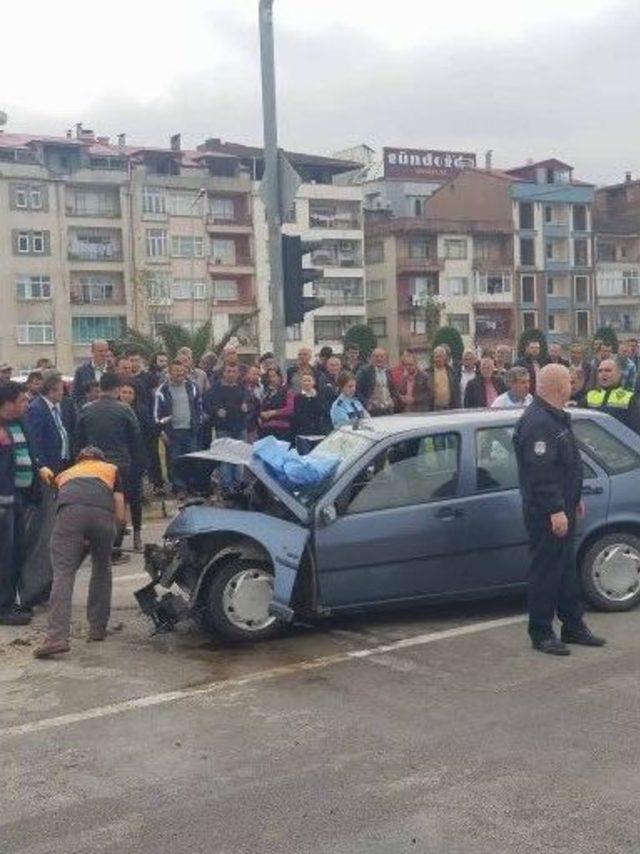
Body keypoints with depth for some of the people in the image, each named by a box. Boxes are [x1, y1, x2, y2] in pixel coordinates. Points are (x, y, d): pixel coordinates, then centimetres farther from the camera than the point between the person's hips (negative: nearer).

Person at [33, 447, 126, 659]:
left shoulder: (65, 474, 40)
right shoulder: (111, 469, 34)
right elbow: (120, 516, 23)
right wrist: (115, 528, 39)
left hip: (70, 512, 0)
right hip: (102, 514, 0)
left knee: (63, 573, -5)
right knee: (102, 570, 20)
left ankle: (56, 636, -18)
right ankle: (98, 629, 24)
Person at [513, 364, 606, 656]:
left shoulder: (556, 418, 15)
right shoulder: (537, 423, -20)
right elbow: (541, 473, -25)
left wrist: (574, 499, 24)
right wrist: (555, 510, -26)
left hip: (562, 508, 11)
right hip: (547, 512, -11)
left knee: (566, 568, 17)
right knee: (546, 571, -2)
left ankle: (573, 626, 28)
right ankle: (541, 634, 8)